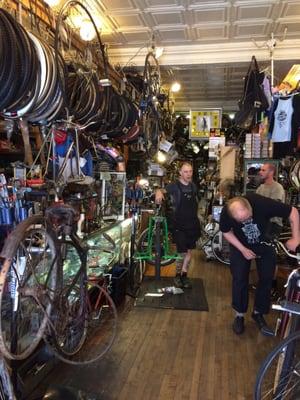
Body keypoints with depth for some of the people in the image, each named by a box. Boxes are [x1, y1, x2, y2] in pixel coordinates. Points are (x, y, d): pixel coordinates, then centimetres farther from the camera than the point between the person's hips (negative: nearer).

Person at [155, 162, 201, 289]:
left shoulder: (193, 186, 6)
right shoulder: (174, 186, -10)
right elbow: (162, 190, -27)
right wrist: (158, 192, -50)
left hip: (192, 224, 5)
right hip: (179, 225, -5)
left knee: (189, 251, 11)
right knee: (182, 253, -3)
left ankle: (184, 275, 26)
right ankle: (177, 275, 20)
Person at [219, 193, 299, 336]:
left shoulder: (262, 203, -38)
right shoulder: (226, 213, -32)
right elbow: (226, 232, -11)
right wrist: (243, 249, -18)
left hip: (265, 243, 0)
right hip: (240, 245, 0)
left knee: (266, 278, 1)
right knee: (240, 279, -3)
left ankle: (258, 313, 20)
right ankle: (239, 315, 15)